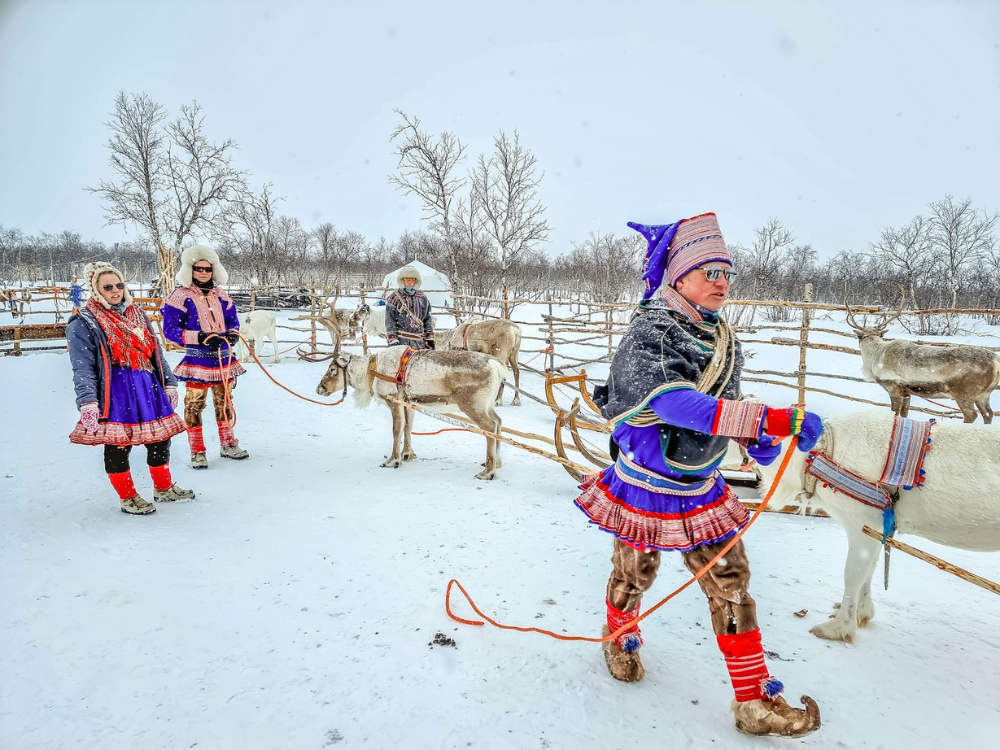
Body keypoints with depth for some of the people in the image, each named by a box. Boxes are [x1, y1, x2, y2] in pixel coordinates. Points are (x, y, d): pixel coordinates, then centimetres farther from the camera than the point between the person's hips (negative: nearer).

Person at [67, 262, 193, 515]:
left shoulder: (137, 314, 14)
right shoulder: (84, 322, -5)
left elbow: (155, 352, 17)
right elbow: (83, 368, -11)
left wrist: (169, 383, 13)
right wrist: (88, 403, -20)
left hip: (148, 387, 6)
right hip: (115, 391, -6)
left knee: (159, 439, 12)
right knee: (118, 445, 2)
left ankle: (164, 488, 30)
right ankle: (128, 498, 19)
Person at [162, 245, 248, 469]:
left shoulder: (221, 295, 8)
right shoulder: (180, 296, -8)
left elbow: (233, 321, 15)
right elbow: (170, 330, -11)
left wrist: (233, 334, -9)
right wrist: (199, 337, -24)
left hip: (225, 359, 5)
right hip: (197, 361, -5)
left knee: (225, 402, 15)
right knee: (194, 405, 0)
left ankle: (228, 444, 28)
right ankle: (197, 451, 12)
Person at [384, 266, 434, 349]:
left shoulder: (422, 298, 16)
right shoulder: (394, 298, 3)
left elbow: (428, 319, 19)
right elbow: (389, 321, -1)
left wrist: (430, 338, 13)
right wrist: (392, 340, -8)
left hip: (419, 341, 4)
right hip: (401, 341, -4)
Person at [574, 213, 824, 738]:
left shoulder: (722, 338, 2)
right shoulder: (648, 335, -23)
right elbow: (676, 403, -40)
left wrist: (755, 440, -2)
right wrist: (766, 421, -48)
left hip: (703, 489, 6)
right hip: (645, 487, -5)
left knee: (731, 585, 9)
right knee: (634, 575, 17)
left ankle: (755, 700, 25)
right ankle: (619, 635, 50)